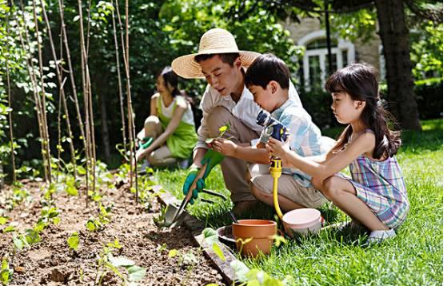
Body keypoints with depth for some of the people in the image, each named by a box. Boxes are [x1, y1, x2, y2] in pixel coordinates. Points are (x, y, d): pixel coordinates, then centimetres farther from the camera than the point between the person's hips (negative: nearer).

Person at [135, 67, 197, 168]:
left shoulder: (180, 104, -25)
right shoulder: (155, 99, -7)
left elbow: (168, 132, -33)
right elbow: (150, 125, -7)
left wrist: (145, 151, -40)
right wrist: (141, 136, -32)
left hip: (183, 141, -6)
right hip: (167, 138, 6)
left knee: (154, 158, -30)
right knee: (151, 121, -25)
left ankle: (179, 160, 0)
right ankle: (146, 164, -16)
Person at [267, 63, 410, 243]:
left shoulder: (366, 137, -24)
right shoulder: (351, 131, 5)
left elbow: (324, 170, -26)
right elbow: (326, 162, 9)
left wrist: (287, 154, -17)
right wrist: (291, 159, -6)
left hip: (392, 209, -9)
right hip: (374, 199, 9)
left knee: (332, 185, -28)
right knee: (318, 180, 1)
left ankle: (382, 229, -13)